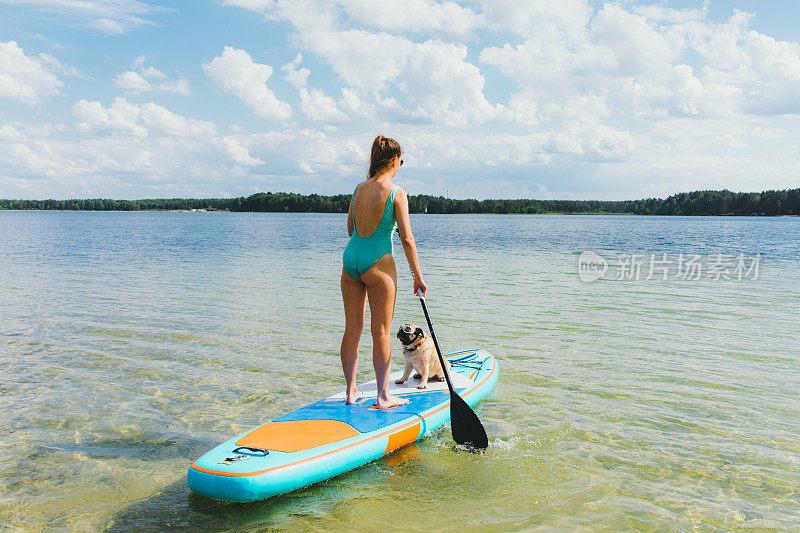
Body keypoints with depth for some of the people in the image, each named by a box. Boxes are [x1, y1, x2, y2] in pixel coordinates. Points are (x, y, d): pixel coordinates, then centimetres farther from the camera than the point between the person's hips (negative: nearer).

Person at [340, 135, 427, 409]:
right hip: (377, 262, -6)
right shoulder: (396, 193, -8)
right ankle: (383, 396, 9)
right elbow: (407, 239, -10)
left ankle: (351, 391, 19)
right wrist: (418, 276, -4)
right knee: (381, 331, 3)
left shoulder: (359, 188, 8)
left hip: (350, 258, 6)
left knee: (352, 329, 11)